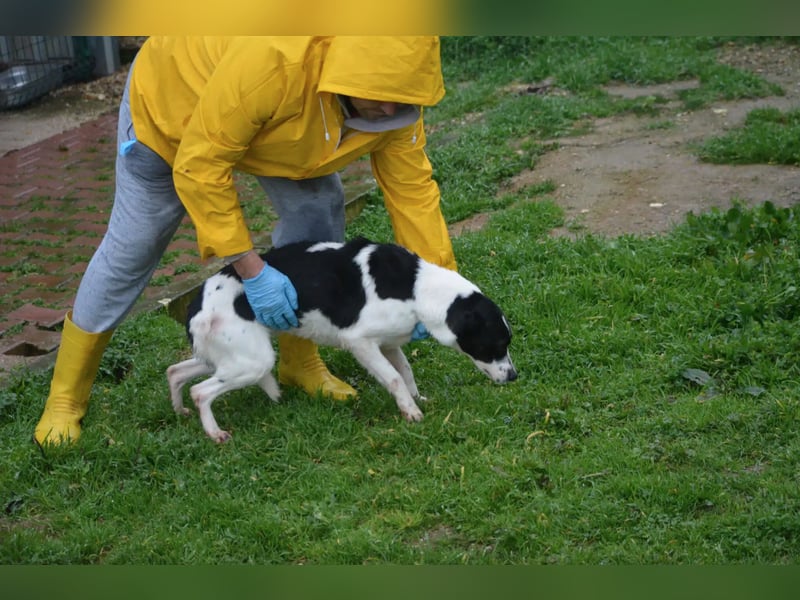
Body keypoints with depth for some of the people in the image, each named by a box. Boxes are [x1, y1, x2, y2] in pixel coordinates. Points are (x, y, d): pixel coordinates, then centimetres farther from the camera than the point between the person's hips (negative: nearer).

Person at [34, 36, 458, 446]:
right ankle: (65, 398, 12)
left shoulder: (395, 102, -28)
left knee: (318, 209, -11)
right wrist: (251, 270, -38)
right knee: (132, 248, -2)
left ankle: (298, 361, 9)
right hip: (170, 98, -5)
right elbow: (199, 167, -39)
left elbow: (412, 187, -16)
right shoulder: (271, 61, -47)